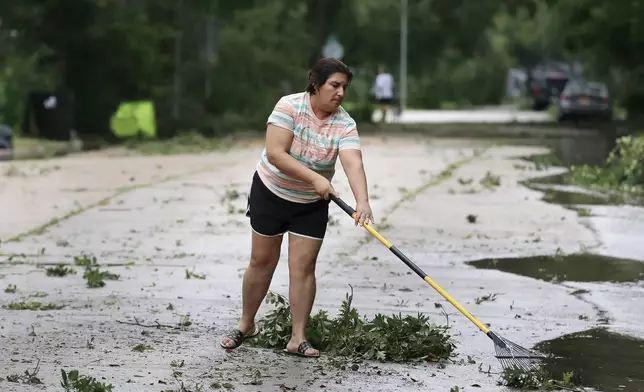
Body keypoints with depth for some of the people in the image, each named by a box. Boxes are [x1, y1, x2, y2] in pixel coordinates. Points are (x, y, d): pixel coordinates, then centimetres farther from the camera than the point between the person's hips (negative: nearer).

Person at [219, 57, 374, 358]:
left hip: (312, 204, 1)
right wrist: (314, 178, -38)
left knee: (303, 267, -3)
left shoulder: (344, 124, -17)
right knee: (262, 261, 9)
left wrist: (362, 202, -49)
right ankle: (246, 325, 27)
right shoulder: (289, 106, -22)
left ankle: (298, 339, 4)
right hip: (270, 193, -1)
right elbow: (275, 153, -31)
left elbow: (353, 164, -32)